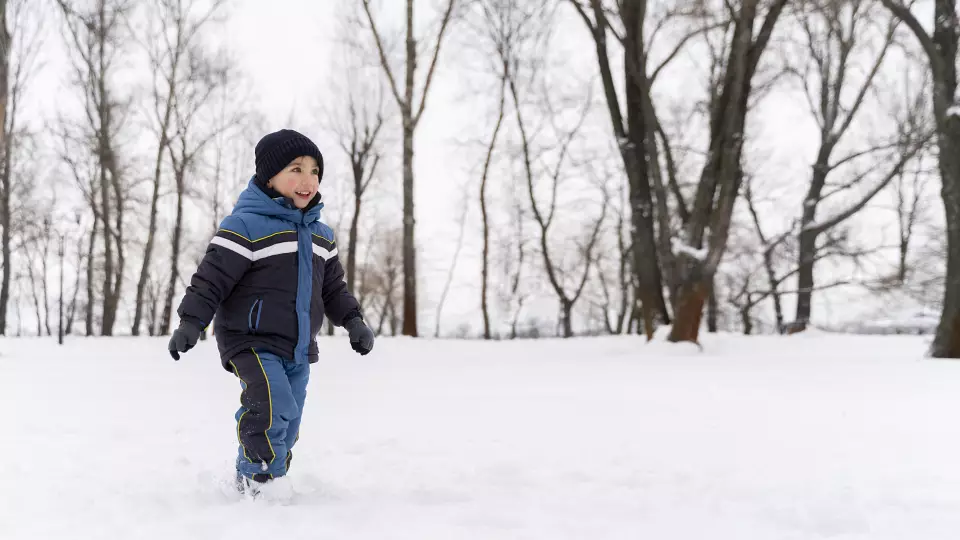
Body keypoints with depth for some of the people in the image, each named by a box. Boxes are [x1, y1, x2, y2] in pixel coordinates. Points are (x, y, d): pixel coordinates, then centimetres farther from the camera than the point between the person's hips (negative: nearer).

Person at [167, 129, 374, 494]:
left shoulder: (320, 235, 12)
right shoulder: (245, 225, -12)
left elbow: (333, 286, 22)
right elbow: (212, 276, -14)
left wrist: (353, 321, 11)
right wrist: (191, 322, -21)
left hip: (299, 349, 7)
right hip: (252, 342, -7)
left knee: (286, 432, 12)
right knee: (274, 409, -26)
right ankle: (252, 478, -9)